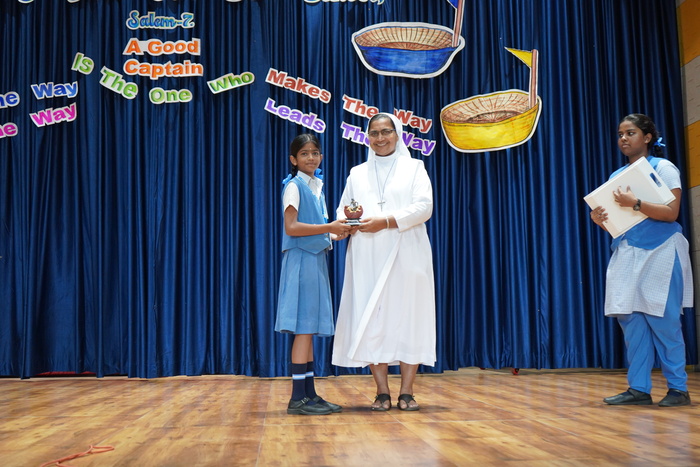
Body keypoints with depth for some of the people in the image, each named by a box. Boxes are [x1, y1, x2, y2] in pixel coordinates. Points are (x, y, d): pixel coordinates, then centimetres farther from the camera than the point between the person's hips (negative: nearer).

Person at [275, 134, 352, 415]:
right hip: (301, 260, -8)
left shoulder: (316, 187, 19)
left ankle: (309, 394, 13)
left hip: (315, 260, 9)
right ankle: (298, 398, -5)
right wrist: (329, 227, -17)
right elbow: (291, 227, -17)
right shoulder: (294, 186, -6)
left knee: (310, 328, 8)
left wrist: (335, 234, 5)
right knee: (304, 327, -9)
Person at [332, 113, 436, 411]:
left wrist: (385, 221, -15)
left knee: (408, 318, -3)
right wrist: (347, 222, -15)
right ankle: (382, 392, 3)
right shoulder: (357, 173, 19)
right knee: (370, 320, -3)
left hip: (406, 257, -2)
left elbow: (424, 207, -3)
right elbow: (343, 209, 10)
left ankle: (406, 392, 3)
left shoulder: (414, 167, 11)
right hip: (367, 259, 2)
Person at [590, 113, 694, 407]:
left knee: (663, 321, -4)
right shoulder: (616, 176, 15)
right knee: (630, 319, 1)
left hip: (660, 253, -6)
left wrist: (635, 203, -25)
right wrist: (599, 219, -6)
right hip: (627, 254, 6)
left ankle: (678, 389, 7)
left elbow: (671, 212, -14)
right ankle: (639, 388, 6)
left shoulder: (663, 168, -2)